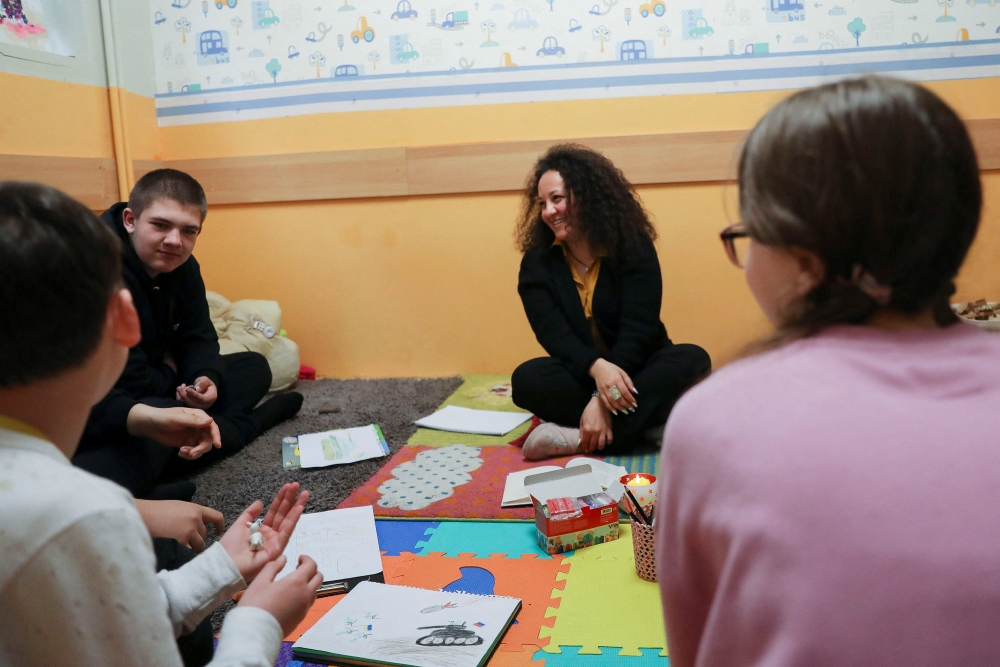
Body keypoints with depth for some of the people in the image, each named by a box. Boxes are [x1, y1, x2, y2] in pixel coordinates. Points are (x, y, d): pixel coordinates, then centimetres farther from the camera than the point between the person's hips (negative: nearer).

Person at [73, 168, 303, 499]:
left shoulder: (182, 267, 0)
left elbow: (198, 338, 5)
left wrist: (207, 379, -17)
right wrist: (170, 372, -9)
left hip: (157, 384, 9)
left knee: (254, 367, 6)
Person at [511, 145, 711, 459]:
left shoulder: (633, 247, -11)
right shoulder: (537, 263, -5)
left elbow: (638, 329, -20)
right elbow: (553, 333, -17)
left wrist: (602, 398, -32)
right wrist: (597, 367, -39)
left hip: (635, 370, 0)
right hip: (581, 375, 1)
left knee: (693, 359, -30)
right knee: (527, 378, -28)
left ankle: (579, 438, -33)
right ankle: (644, 425, -27)